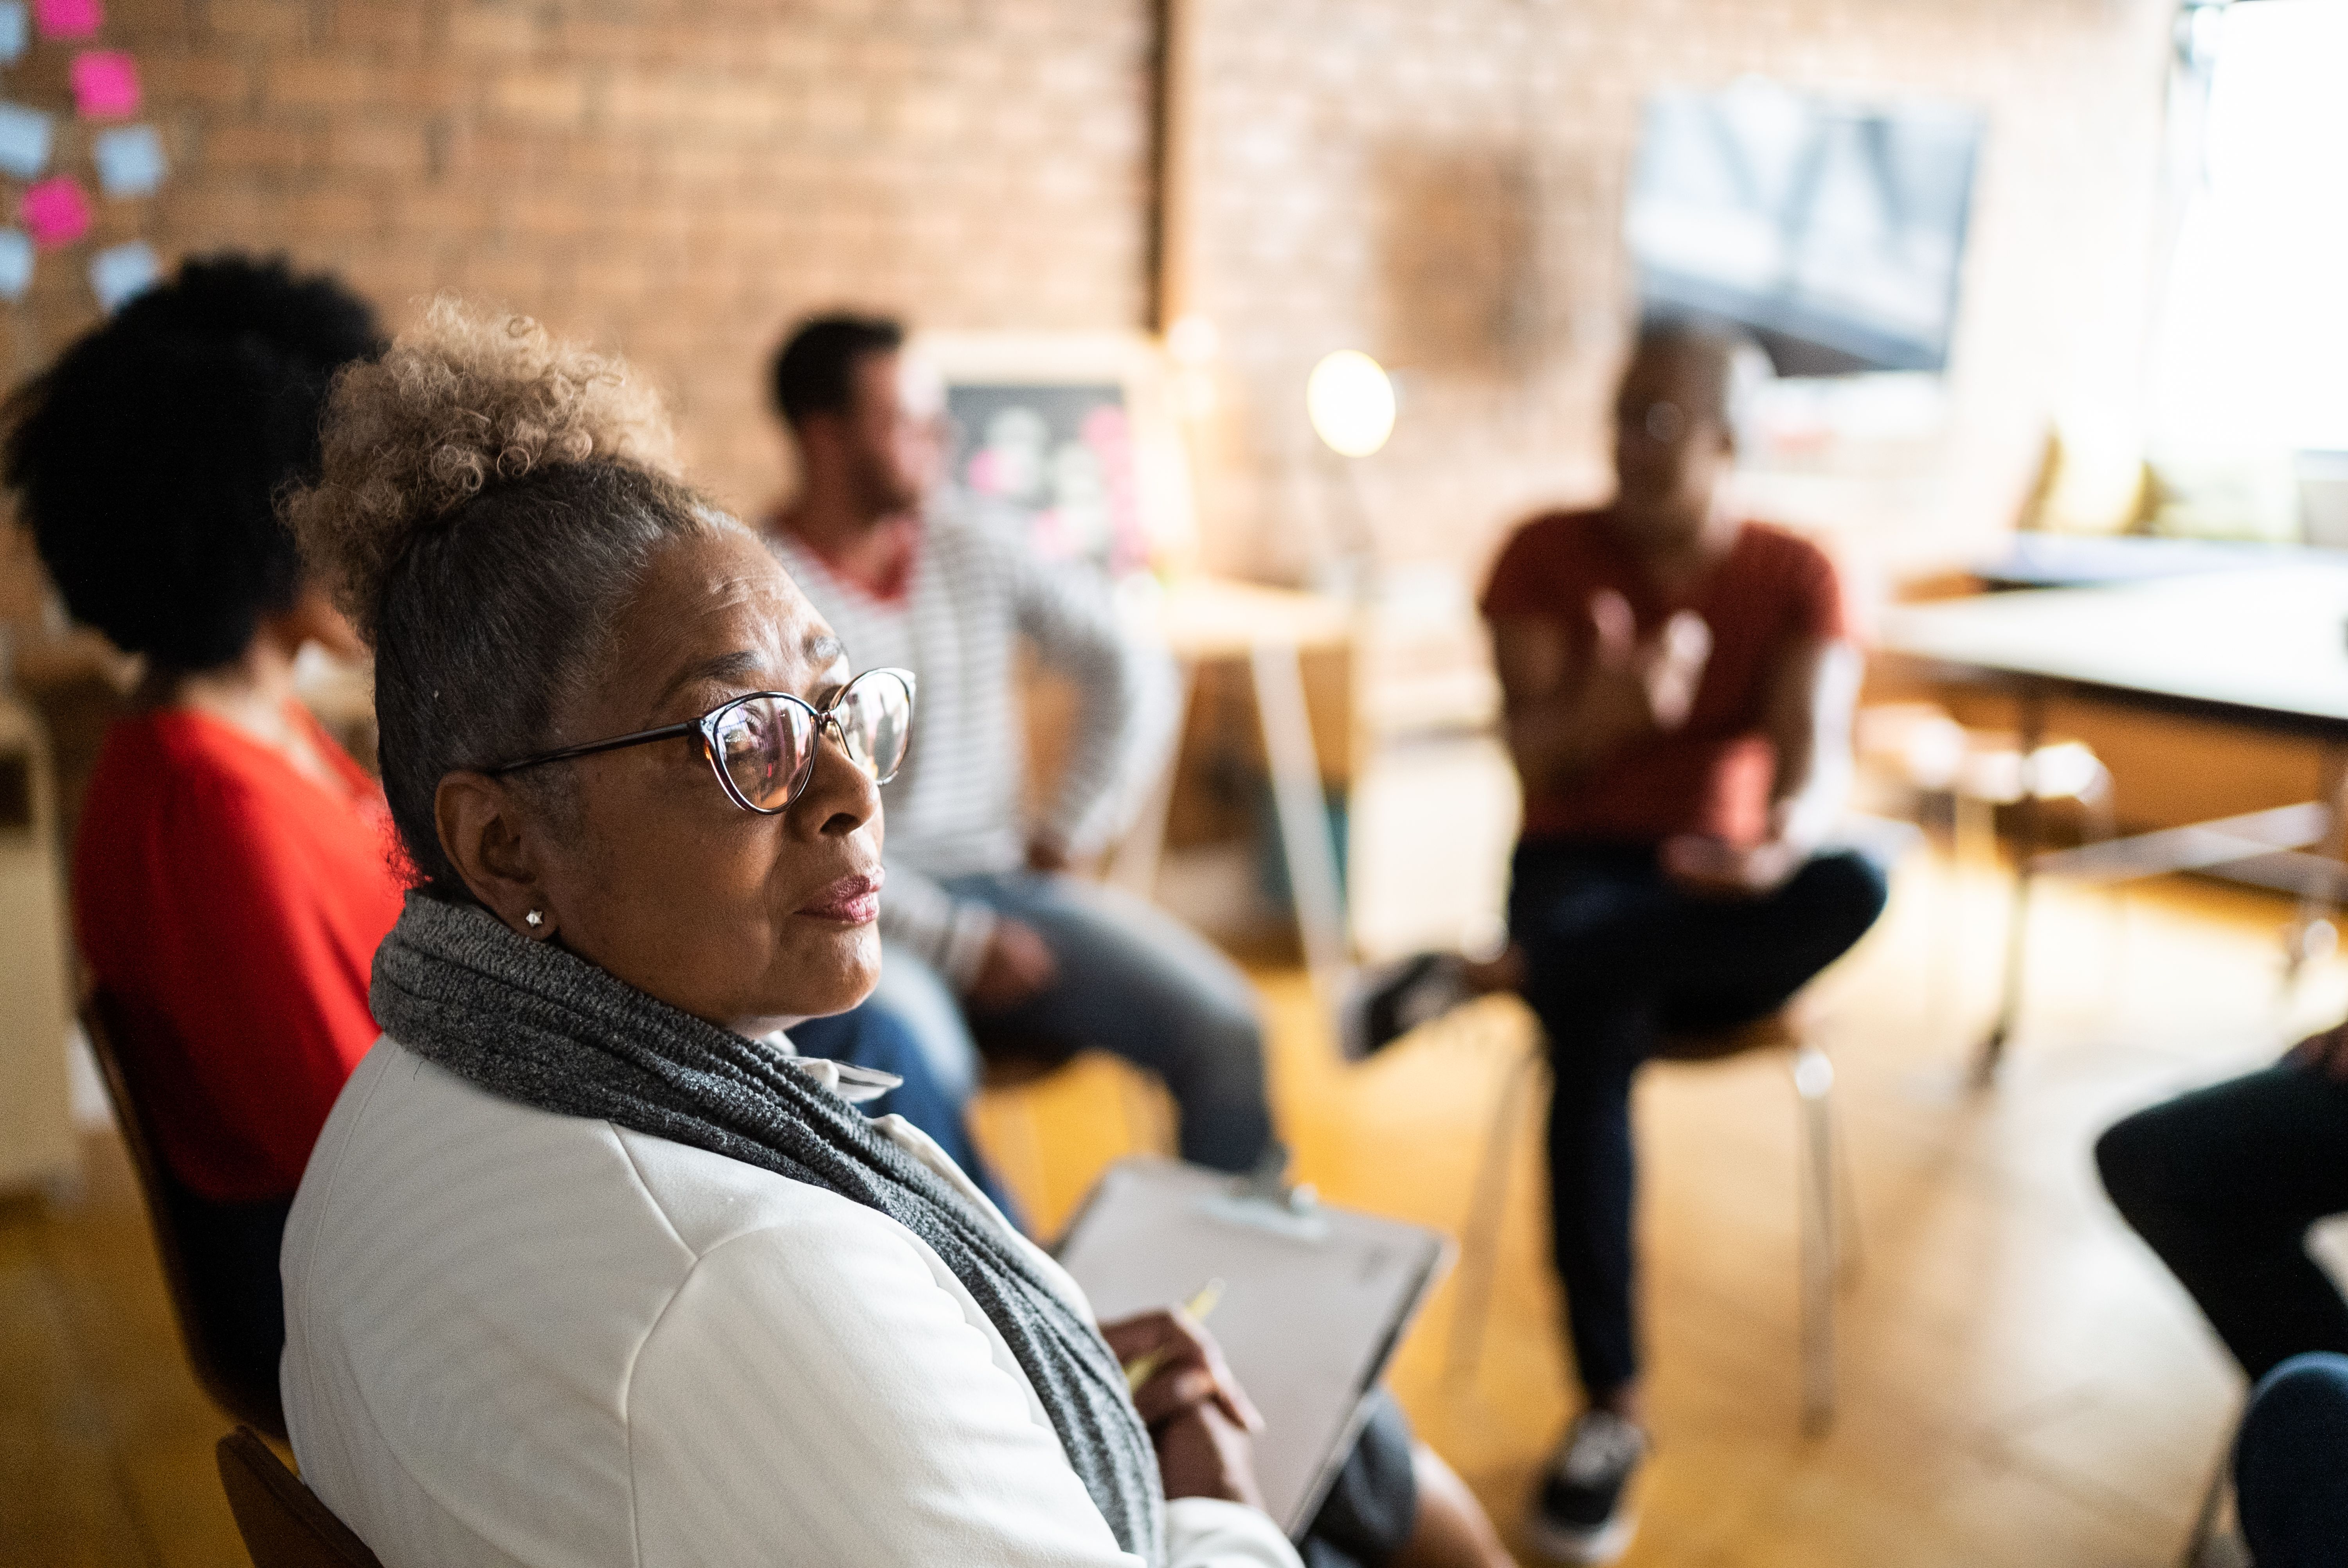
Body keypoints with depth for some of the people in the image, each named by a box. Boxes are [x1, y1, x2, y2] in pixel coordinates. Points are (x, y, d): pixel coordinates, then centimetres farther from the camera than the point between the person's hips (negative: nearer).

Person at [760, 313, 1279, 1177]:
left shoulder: (973, 553, 9)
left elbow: (1131, 672, 16)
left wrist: (1071, 830, 5)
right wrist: (961, 945, -15)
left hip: (1002, 878, 5)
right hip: (860, 915, -5)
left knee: (1223, 1028, -14)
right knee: (921, 1066, -37)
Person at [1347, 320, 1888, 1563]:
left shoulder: (1795, 578, 0)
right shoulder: (1548, 554, -3)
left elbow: (1817, 755, -15)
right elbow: (1534, 760, -12)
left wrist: (1787, 836, -39)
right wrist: (1607, 713, -36)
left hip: (1715, 893, 2)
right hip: (1579, 867, -1)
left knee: (1852, 887, -33)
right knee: (1596, 1034, -34)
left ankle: (1491, 975, -23)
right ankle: (1614, 1404, -22)